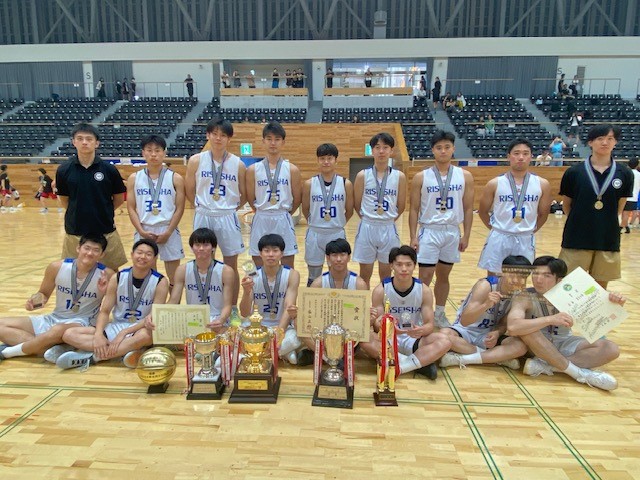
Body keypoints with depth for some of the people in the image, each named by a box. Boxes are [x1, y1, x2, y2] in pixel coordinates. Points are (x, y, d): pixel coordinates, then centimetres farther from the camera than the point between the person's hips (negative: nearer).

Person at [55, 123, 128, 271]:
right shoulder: (64, 170, -1)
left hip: (105, 232, -1)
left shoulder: (109, 169, -5)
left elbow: (119, 198, 6)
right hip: (74, 232, 1)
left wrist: (103, 213, 7)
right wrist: (79, 214, 6)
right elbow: (64, 200, 10)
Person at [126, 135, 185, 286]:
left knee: (175, 280, 5)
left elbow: (179, 208, -3)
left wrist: (168, 232, -11)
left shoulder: (176, 178, -1)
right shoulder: (134, 178, 4)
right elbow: (131, 208, 3)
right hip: (143, 231, 2)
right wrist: (141, 231, -9)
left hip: (169, 231, -1)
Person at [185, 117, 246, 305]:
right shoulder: (196, 161, -2)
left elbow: (244, 195, 7)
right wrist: (204, 207, 7)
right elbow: (189, 191, 6)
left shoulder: (238, 164, -2)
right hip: (203, 218, 0)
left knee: (231, 266, 7)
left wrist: (229, 209, 4)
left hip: (228, 219, 0)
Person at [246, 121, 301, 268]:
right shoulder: (253, 169, 1)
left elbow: (297, 199, 5)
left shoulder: (292, 169, 0)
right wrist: (264, 212, 12)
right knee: (259, 269, 9)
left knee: (288, 269, 6)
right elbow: (250, 198, 7)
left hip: (284, 221, 0)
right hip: (261, 221, 1)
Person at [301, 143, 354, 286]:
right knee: (314, 277, 11)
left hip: (337, 234, 0)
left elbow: (349, 211, 5)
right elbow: (305, 210, 7)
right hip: (314, 234, 0)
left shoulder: (346, 184, -3)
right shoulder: (309, 184, -3)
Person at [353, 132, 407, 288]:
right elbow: (357, 204, 2)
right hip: (367, 228, -1)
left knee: (386, 275, 12)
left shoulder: (399, 176, -1)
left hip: (389, 229, 1)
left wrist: (387, 220, 9)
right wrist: (369, 220, 8)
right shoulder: (363, 175, -3)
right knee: (365, 274, 9)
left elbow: (401, 206, 5)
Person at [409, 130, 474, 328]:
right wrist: (413, 237, -7)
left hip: (453, 232, 2)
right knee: (425, 277, -1)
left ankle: (439, 314, 28)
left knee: (443, 275, 14)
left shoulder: (465, 176, 1)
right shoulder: (421, 177, -3)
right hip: (429, 231, -2)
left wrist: (466, 235, 0)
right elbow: (414, 209, -2)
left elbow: (468, 208, 4)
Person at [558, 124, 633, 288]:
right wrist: (582, 221, 5)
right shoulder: (574, 172, -3)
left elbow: (619, 207, 11)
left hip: (608, 239, 2)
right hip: (577, 238, -2)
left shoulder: (624, 174, 2)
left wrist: (606, 222, 8)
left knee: (601, 287, 11)